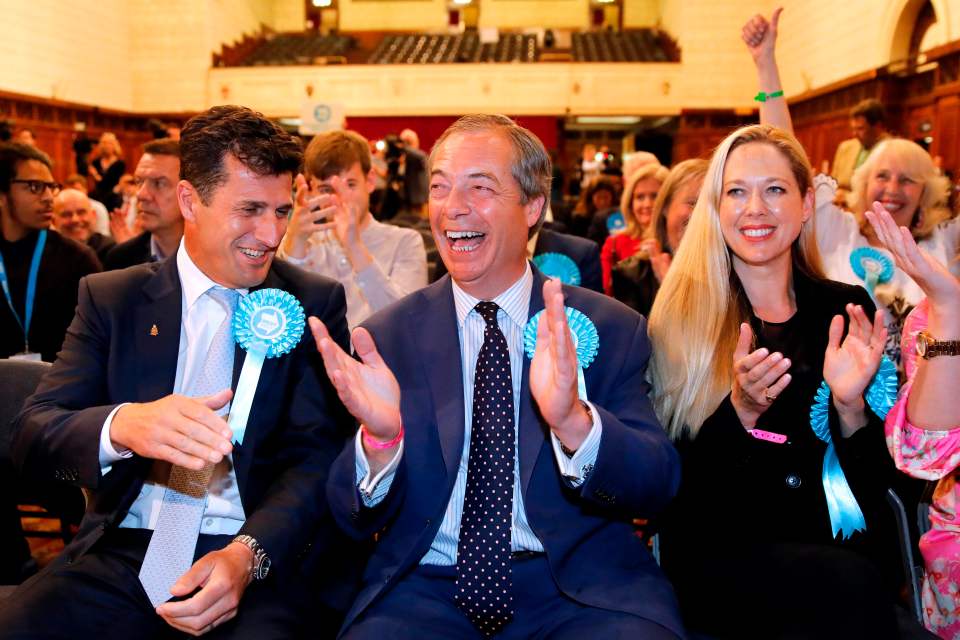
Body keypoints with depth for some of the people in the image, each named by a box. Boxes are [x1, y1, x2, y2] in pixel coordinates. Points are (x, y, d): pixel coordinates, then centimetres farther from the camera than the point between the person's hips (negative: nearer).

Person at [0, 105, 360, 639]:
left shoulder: (315, 305, 3)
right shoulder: (111, 298, 6)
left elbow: (320, 454, -4)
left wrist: (248, 554, -22)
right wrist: (121, 425, -26)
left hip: (267, 561, -2)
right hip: (120, 555, 2)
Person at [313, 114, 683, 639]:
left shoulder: (610, 329, 1)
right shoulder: (388, 336, 4)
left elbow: (656, 488, -6)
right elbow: (355, 518, 2)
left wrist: (575, 422, -27)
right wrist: (379, 438, -21)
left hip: (578, 590, 1)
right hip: (423, 590, 0)